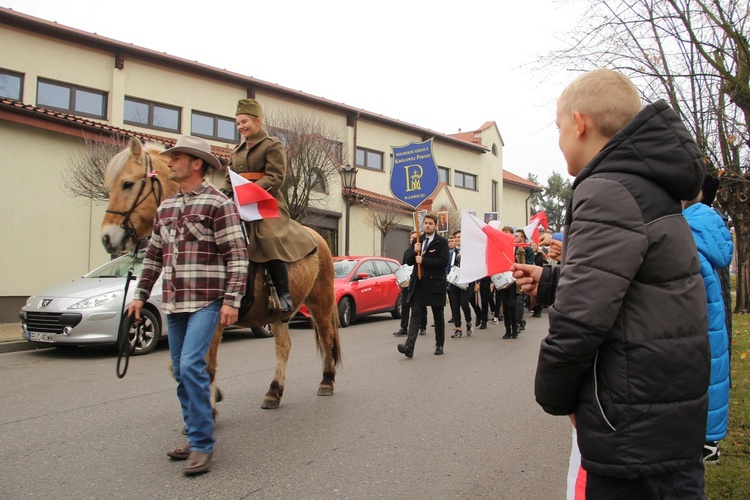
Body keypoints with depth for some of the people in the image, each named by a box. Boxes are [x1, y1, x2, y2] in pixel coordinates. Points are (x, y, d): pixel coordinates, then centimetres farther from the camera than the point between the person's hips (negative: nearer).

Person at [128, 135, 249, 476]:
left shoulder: (218, 204, -7)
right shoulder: (165, 208, 15)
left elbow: (237, 255, -12)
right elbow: (153, 256, 21)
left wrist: (232, 300, -18)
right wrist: (140, 295, 18)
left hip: (206, 301, -8)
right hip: (173, 303, 8)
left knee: (191, 366, -17)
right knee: (181, 372, 12)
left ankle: (202, 445, -4)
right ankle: (197, 437, 25)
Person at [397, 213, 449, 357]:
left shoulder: (441, 242, -3)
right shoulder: (418, 241, 13)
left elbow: (444, 261, -15)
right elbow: (408, 261, 10)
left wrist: (423, 260, -17)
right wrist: (414, 251, -10)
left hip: (435, 283, -3)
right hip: (418, 283, 3)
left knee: (438, 316, 10)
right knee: (416, 314, -6)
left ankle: (439, 345, 24)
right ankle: (409, 346, -15)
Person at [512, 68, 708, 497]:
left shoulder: (610, 192, -21)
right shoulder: (651, 190, 12)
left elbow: (580, 319, -26)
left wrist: (555, 395, -11)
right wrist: (550, 281, 23)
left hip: (634, 430, -10)